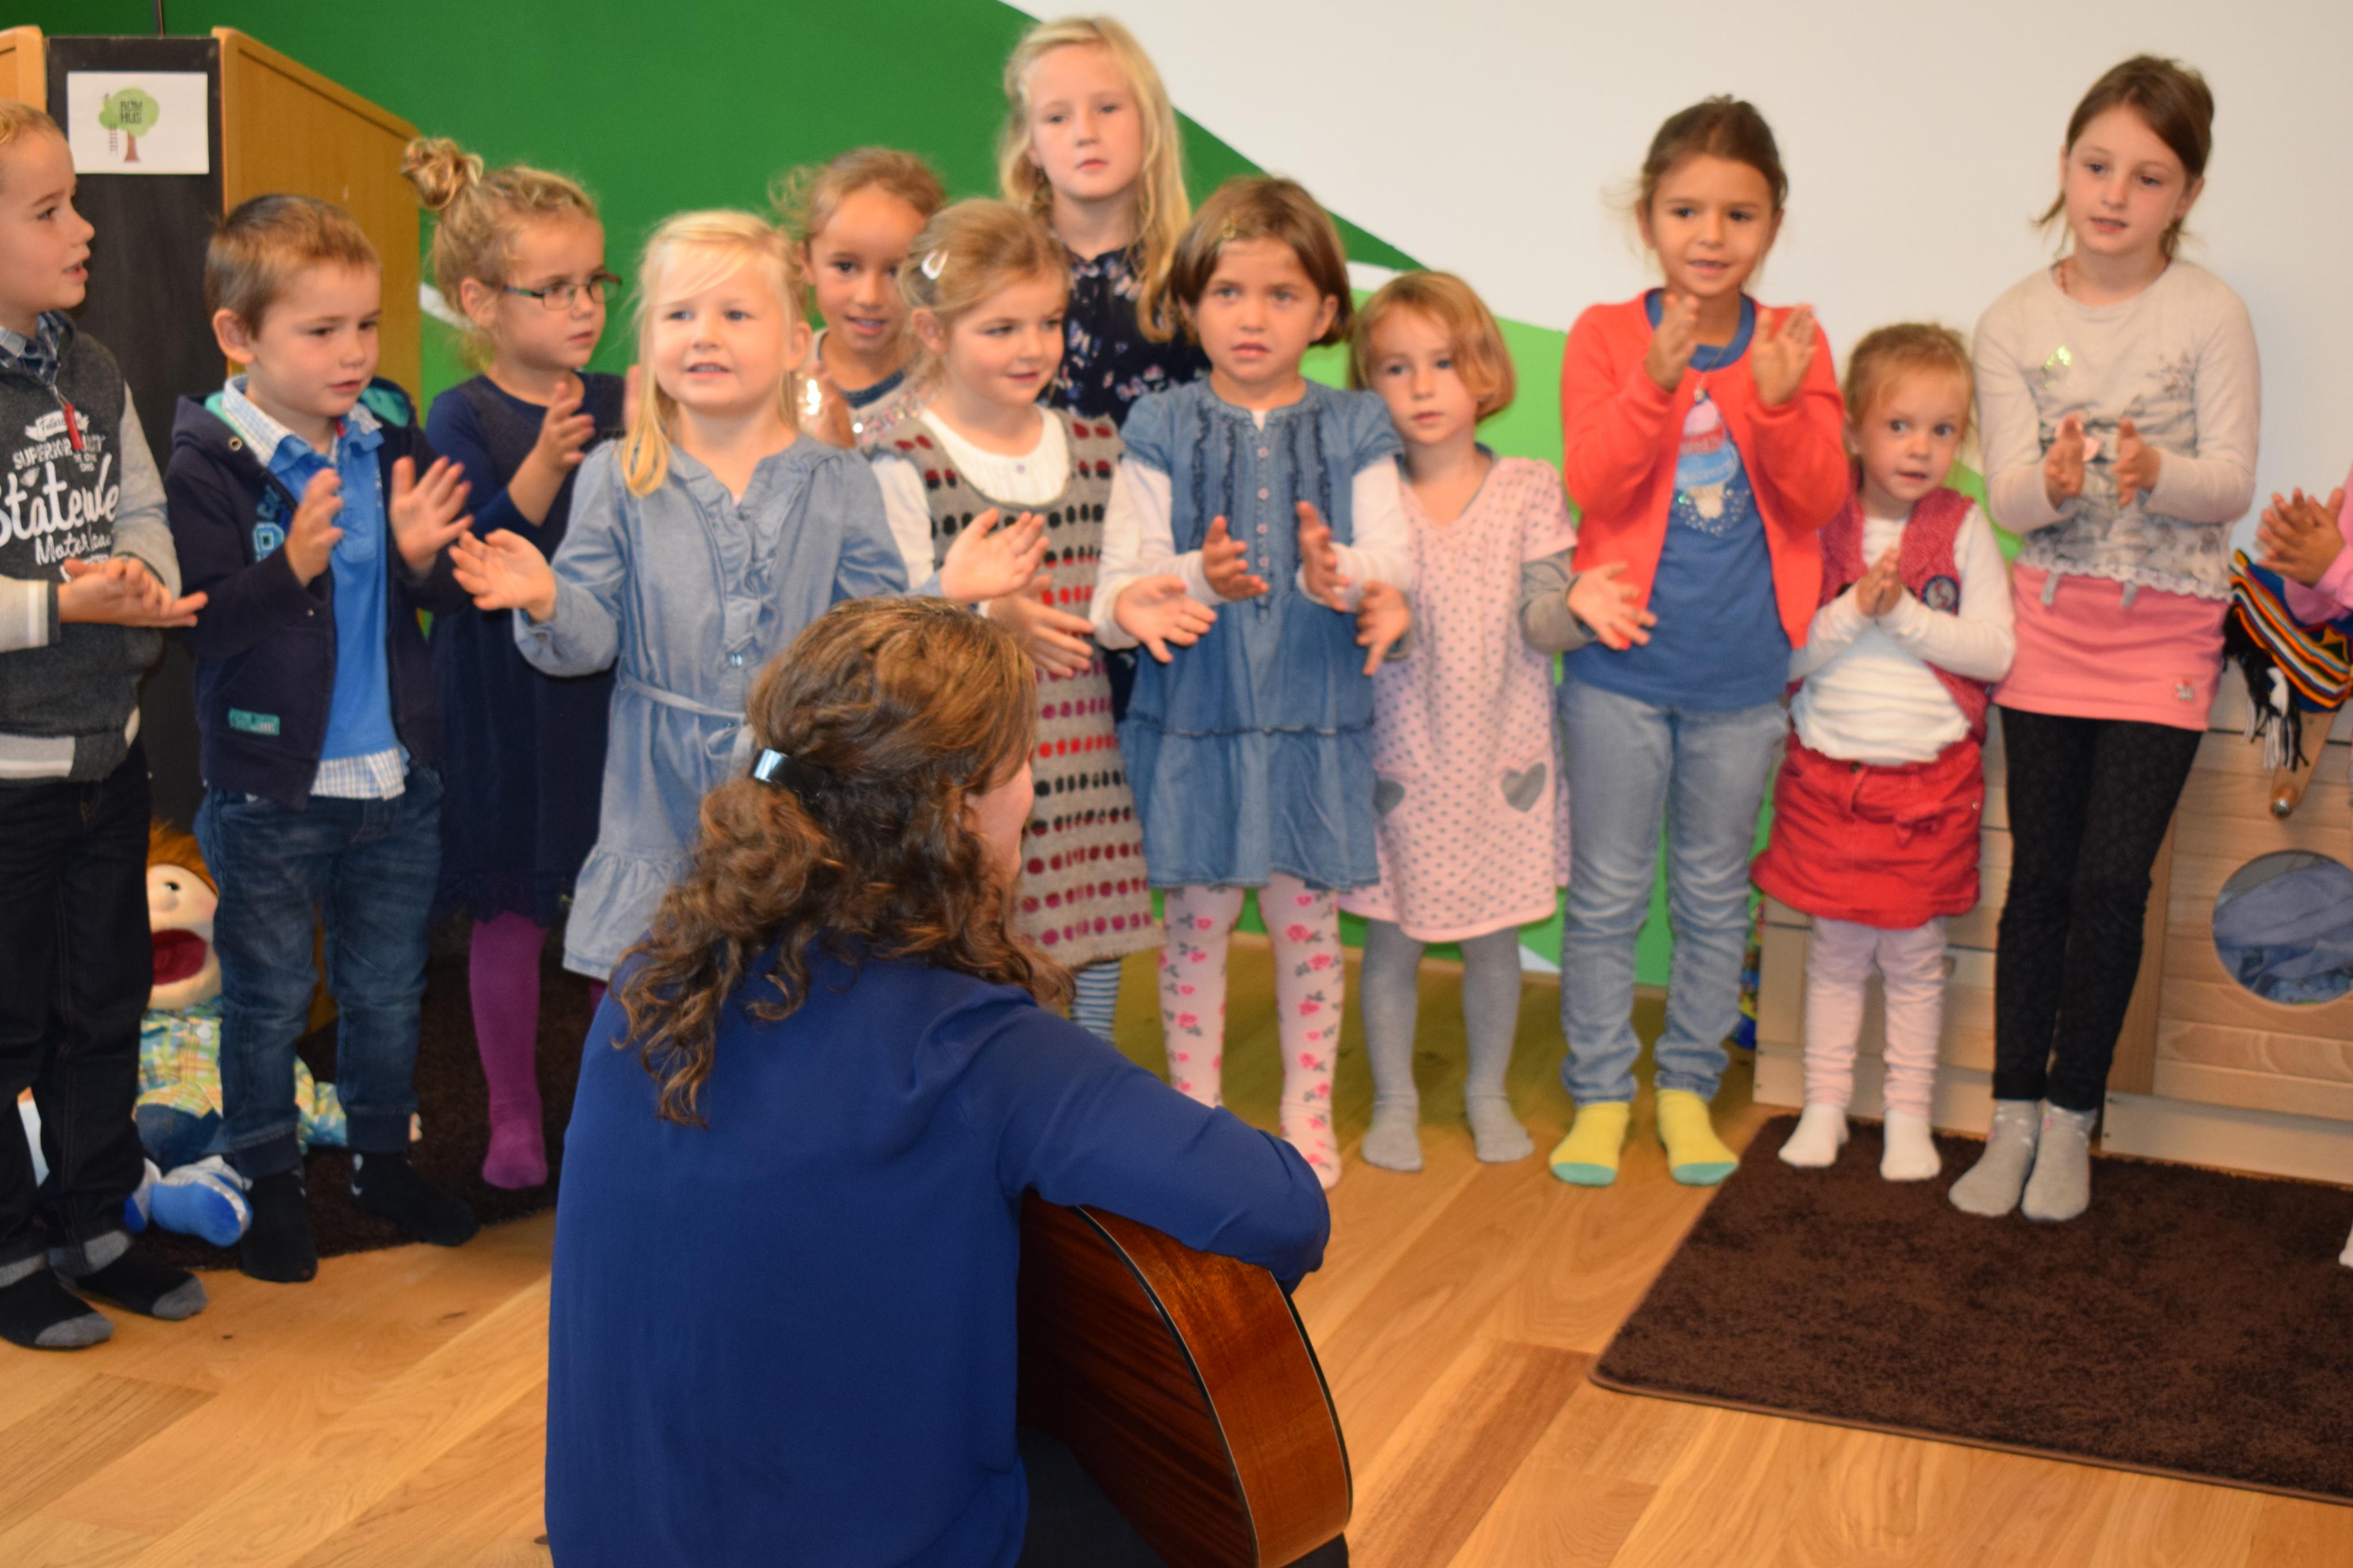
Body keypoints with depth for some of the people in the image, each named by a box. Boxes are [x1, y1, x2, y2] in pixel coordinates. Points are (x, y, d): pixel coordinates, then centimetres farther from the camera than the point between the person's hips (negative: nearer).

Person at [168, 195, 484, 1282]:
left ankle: (383, 1160, 36)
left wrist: (424, 557, -18)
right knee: (269, 1000, 12)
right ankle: (271, 1184, 28)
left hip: (394, 779, 4)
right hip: (270, 790, -4)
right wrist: (293, 565, -34)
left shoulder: (393, 439, -1)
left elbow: (445, 599, 3)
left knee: (388, 990, 18)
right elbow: (201, 625, -20)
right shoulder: (208, 465, -13)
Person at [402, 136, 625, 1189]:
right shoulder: (463, 419, -8)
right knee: (509, 911, 8)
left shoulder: (622, 405, 2)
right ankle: (513, 1119, 23)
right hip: (506, 699, -3)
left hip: (612, 687, 3)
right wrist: (545, 467, -31)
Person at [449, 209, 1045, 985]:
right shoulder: (617, 479, 1)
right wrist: (547, 603, -23)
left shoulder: (838, 484, 2)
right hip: (663, 817, 0)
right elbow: (593, 635, -2)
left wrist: (948, 592, -17)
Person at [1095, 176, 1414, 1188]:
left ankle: (1308, 1112, 26)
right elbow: (1121, 588, -8)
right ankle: (1194, 1114, 24)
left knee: (1307, 919, 10)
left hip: (1316, 720, 1)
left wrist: (1336, 569, -31)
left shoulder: (1353, 431, 2)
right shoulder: (1161, 431, -1)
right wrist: (1199, 579, -29)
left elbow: (1396, 560, -9)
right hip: (1194, 719, -1)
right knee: (1197, 917, 8)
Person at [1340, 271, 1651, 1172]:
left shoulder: (1530, 491, -3)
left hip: (1501, 757, 1)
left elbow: (1537, 622, -8)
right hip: (1399, 759, 0)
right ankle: (1394, 1101, 26)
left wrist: (1577, 606, -30)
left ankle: (1489, 1092, 31)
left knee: (1495, 937, 12)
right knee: (1391, 938, 9)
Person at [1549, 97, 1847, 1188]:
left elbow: (1821, 500, -7)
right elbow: (1595, 484, -15)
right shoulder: (1606, 337, -4)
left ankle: (1688, 1086, 28)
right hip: (1621, 665, -2)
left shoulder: (1794, 345, 1)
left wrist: (1776, 402, -23)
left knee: (1716, 895, 13)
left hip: (1742, 676, 2)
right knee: (1607, 895, 7)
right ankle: (1599, 1091, 20)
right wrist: (1658, 380, -28)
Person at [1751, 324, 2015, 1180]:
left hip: (1932, 772, -1)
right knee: (1836, 947, 9)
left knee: (1914, 951, 7)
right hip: (1830, 767, 1)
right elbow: (1788, 654, -5)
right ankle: (1825, 1104, 20)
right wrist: (1856, 609, -19)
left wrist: (1906, 612, -17)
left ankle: (1909, 1116, 18)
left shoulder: (1965, 531, -3)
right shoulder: (1818, 525, -1)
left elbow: (1994, 651, -9)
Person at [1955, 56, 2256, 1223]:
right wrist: (2057, 478, -29)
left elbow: (2232, 480, -7)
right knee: (2041, 875, 5)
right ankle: (2014, 1114, 16)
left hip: (2166, 631, -1)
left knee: (2112, 878, -3)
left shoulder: (2210, 314, -5)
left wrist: (2156, 473, -28)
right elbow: (2008, 496, -6)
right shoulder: (2013, 325, 0)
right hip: (2049, 622, 2)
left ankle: (2072, 1118, 12)